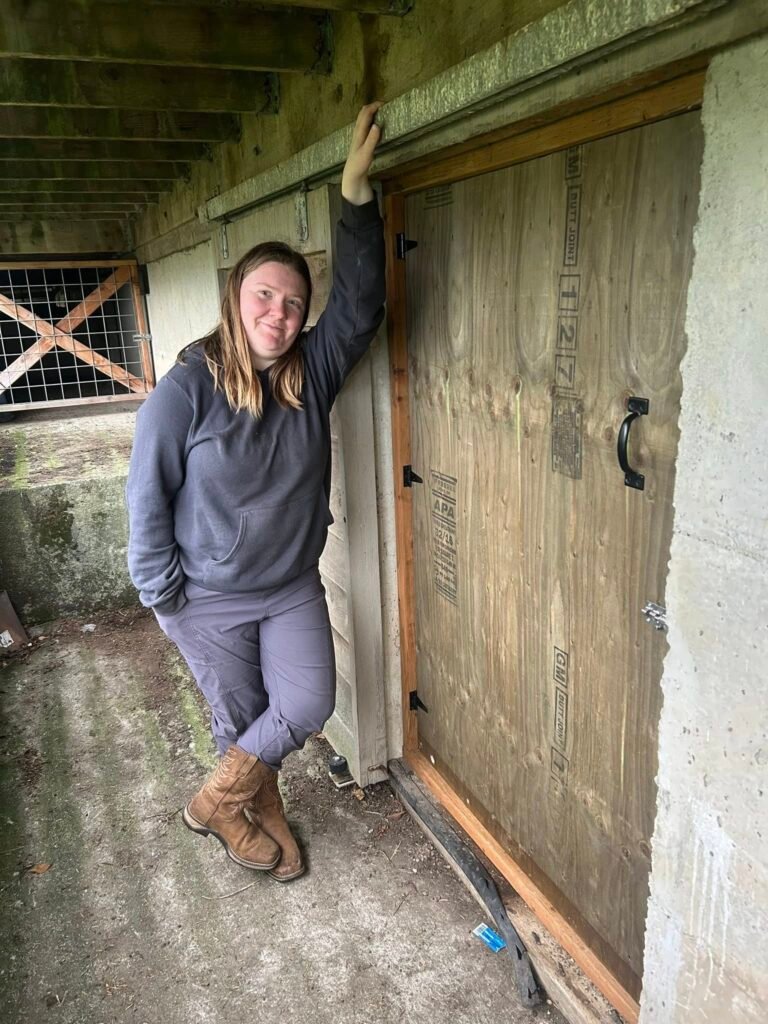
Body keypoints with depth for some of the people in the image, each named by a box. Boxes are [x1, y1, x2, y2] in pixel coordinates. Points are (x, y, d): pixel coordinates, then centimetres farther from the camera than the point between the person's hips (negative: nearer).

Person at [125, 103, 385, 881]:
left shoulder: (311, 372, -5)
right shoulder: (187, 388, -17)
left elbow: (358, 305, -19)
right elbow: (147, 494, -12)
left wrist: (356, 191, -28)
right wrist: (163, 595, -9)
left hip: (292, 588, 4)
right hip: (209, 598, -4)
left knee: (308, 705, 2)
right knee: (242, 715, 12)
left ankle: (220, 800, 28)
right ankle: (259, 808, 42)